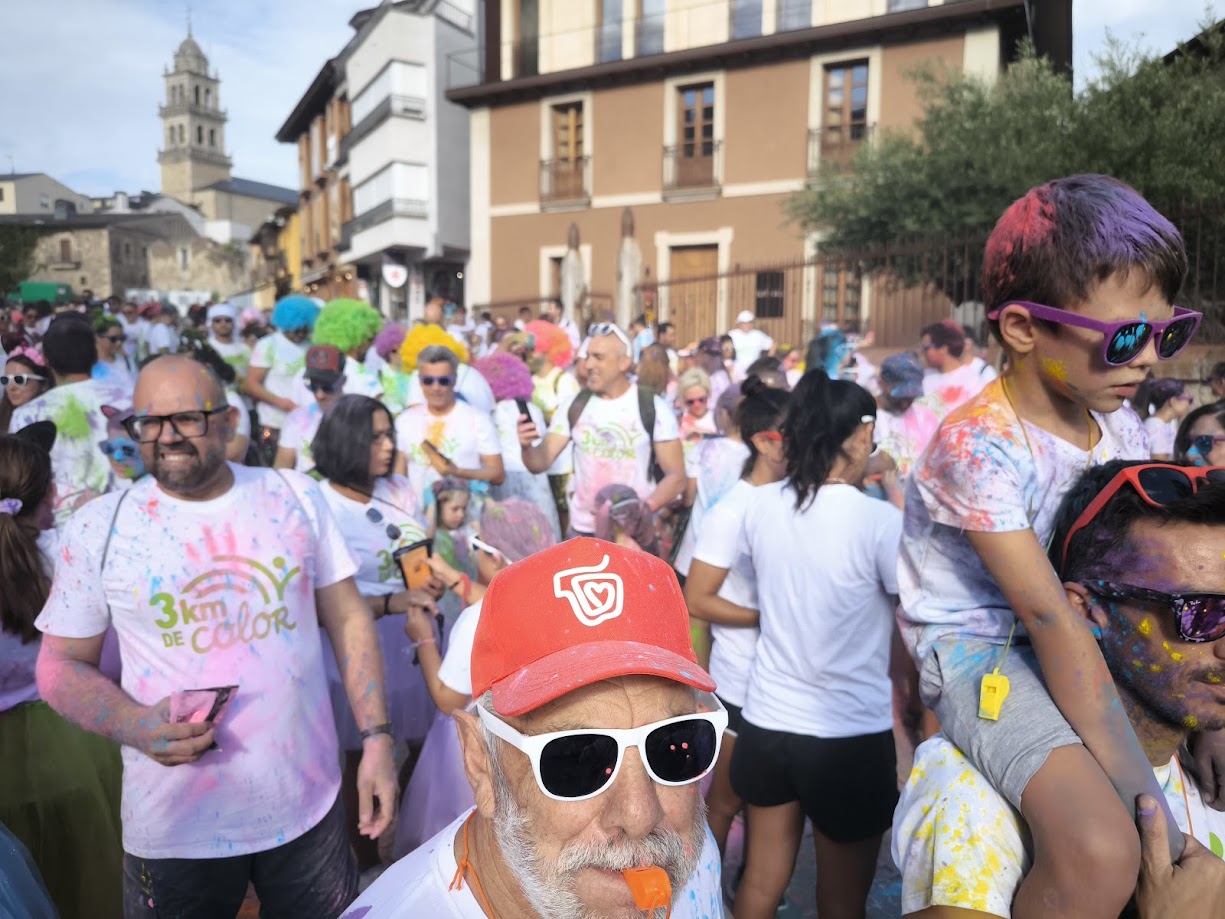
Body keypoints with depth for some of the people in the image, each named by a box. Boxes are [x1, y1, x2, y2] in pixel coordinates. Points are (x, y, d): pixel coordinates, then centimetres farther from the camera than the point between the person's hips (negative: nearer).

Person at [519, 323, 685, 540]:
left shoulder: (653, 408, -8)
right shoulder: (574, 406, 2)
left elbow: (676, 476, -8)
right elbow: (541, 462, -2)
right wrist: (527, 447, -24)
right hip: (582, 531, 3)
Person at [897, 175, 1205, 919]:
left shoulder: (1120, 427, 0)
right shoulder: (979, 446, -24)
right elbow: (1049, 616, -26)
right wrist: (1127, 781, -23)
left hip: (1089, 644, 8)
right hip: (979, 652, -8)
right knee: (1103, 852, -28)